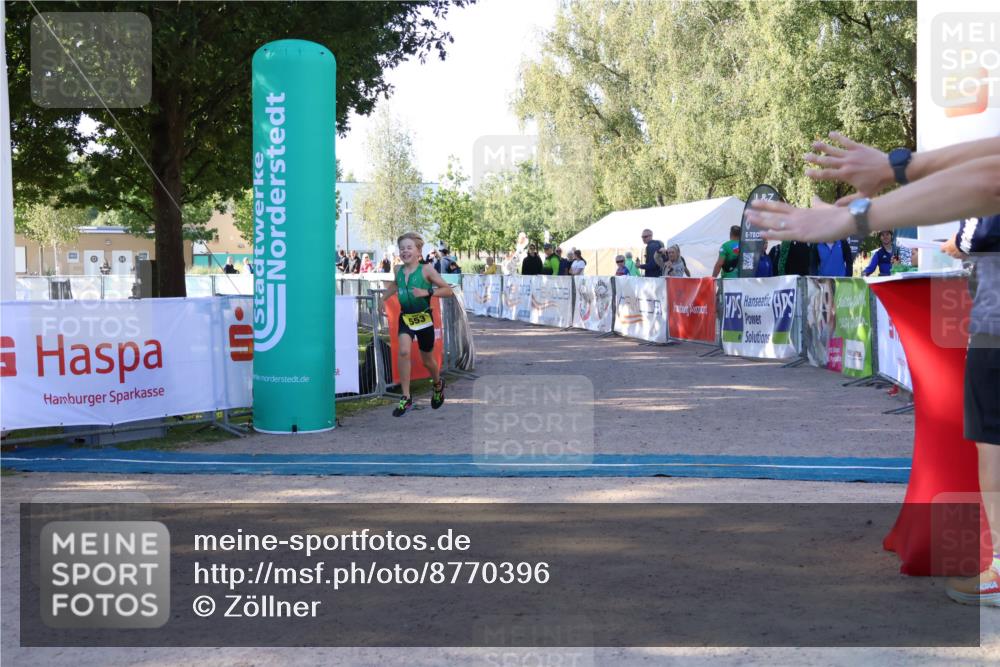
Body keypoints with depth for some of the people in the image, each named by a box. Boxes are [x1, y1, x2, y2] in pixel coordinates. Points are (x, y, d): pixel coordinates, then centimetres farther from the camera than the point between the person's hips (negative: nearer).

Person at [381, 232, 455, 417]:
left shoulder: (426, 269, -12)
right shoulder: (398, 271, 1)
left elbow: (448, 291, -13)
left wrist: (427, 292, -25)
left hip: (424, 318, -2)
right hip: (405, 317, 3)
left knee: (427, 360, 12)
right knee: (403, 352, -21)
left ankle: (438, 384, 47)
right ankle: (406, 398, -13)